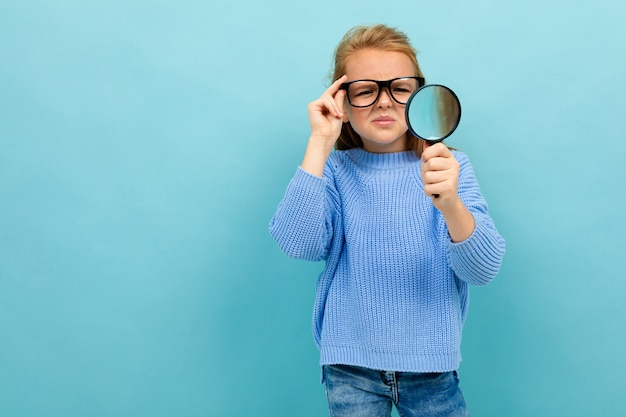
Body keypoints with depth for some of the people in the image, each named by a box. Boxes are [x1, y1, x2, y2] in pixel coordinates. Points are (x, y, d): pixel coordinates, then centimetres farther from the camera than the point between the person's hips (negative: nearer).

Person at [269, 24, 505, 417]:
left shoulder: (450, 166, -6)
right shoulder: (333, 169, -4)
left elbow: (484, 269, -16)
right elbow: (297, 245, -21)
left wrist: (450, 203, -36)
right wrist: (319, 143, -22)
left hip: (431, 366, 0)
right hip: (350, 365, 0)